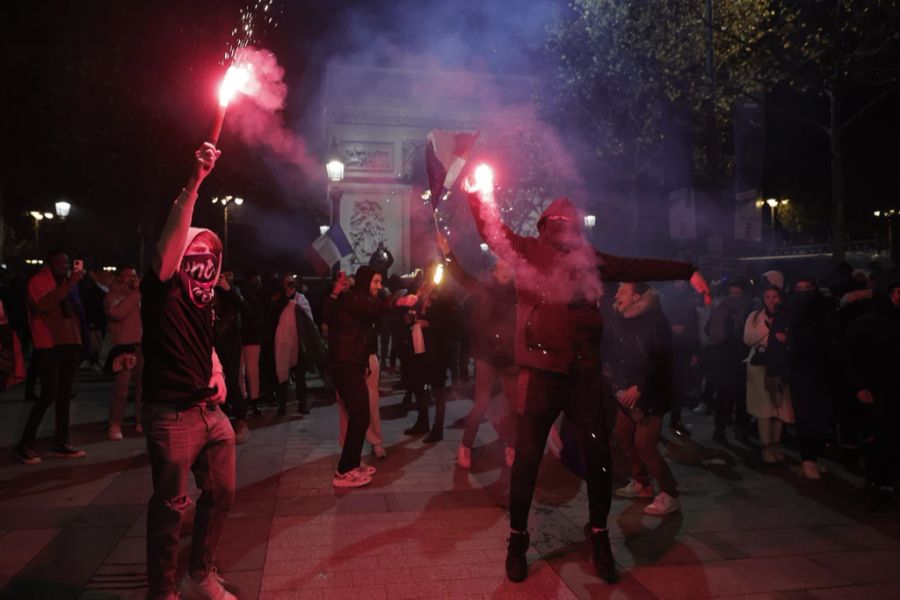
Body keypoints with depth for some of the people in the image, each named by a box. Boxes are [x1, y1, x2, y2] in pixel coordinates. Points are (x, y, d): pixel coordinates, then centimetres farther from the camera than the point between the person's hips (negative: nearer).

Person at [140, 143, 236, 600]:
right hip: (172, 414, -8)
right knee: (171, 505, 3)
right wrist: (193, 184, -35)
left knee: (221, 493, 16)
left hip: (211, 411, 8)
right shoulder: (164, 287, -8)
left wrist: (219, 375, 7)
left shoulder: (204, 295, 14)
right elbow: (167, 245, -28)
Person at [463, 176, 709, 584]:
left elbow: (637, 268, 17)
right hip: (543, 371, -3)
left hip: (585, 372, 3)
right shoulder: (528, 252, 5)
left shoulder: (588, 258, 13)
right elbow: (492, 231, 0)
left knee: (599, 457, 7)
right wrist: (477, 192, -13)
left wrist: (687, 271, 15)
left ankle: (599, 535, 29)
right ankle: (517, 538, 23)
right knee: (527, 457, 3)